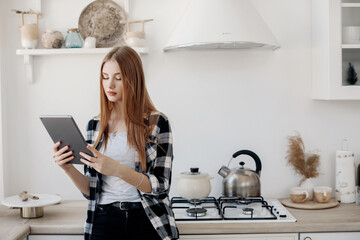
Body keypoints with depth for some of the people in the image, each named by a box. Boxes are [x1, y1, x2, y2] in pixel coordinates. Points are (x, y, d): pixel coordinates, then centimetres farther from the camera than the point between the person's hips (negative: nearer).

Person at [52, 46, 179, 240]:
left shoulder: (157, 122, -7)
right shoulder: (95, 125, 4)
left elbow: (161, 186, -12)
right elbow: (90, 191, 6)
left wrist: (117, 170, -24)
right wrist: (69, 168, -12)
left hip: (146, 222, -3)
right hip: (104, 221, 3)